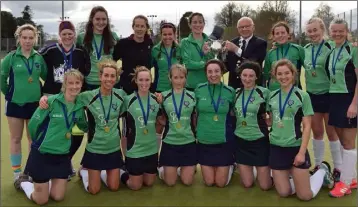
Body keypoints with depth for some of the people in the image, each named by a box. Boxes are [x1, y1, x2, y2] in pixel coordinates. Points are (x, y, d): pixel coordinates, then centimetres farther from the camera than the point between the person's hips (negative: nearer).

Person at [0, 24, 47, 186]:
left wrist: (42, 93, 5)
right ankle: (17, 172, 19)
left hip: (34, 103, 2)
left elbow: (46, 77, 10)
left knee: (34, 138, 12)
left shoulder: (39, 57, 0)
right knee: (16, 139, 8)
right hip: (15, 103, -2)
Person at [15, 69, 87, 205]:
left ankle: (47, 182, 37)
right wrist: (41, 143, 6)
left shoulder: (79, 106, -1)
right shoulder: (51, 101, -17)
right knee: (41, 200, 5)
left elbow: (84, 126, 19)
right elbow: (33, 124, -7)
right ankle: (23, 182, 32)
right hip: (42, 154, -4)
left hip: (62, 156, 5)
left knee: (58, 197, 9)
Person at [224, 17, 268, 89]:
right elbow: (228, 66, 9)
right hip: (234, 85, 4)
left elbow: (256, 62, -19)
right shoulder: (232, 43, 10)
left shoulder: (260, 43, -2)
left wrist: (236, 49, -24)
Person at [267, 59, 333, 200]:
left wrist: (302, 152, -15)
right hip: (276, 148, 4)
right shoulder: (272, 96, 4)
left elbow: (307, 126, -9)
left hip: (295, 147, -4)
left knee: (305, 196, 1)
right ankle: (302, 177, 33)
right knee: (283, 193, 6)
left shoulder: (302, 96, -8)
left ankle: (322, 171, 28)